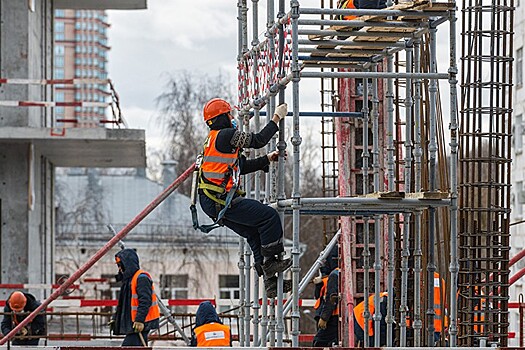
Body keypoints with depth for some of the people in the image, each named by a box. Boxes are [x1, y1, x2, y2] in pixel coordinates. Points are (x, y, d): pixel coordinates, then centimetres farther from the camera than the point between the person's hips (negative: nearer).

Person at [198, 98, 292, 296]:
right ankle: (271, 261, -5)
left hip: (211, 202, 11)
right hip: (220, 200, -11)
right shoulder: (226, 135, -9)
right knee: (269, 216, -12)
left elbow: (242, 167, 24)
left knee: (255, 233, 12)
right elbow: (258, 140, -7)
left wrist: (267, 159, 21)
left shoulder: (214, 139, 23)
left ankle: (270, 280, 10)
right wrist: (277, 118, 3)